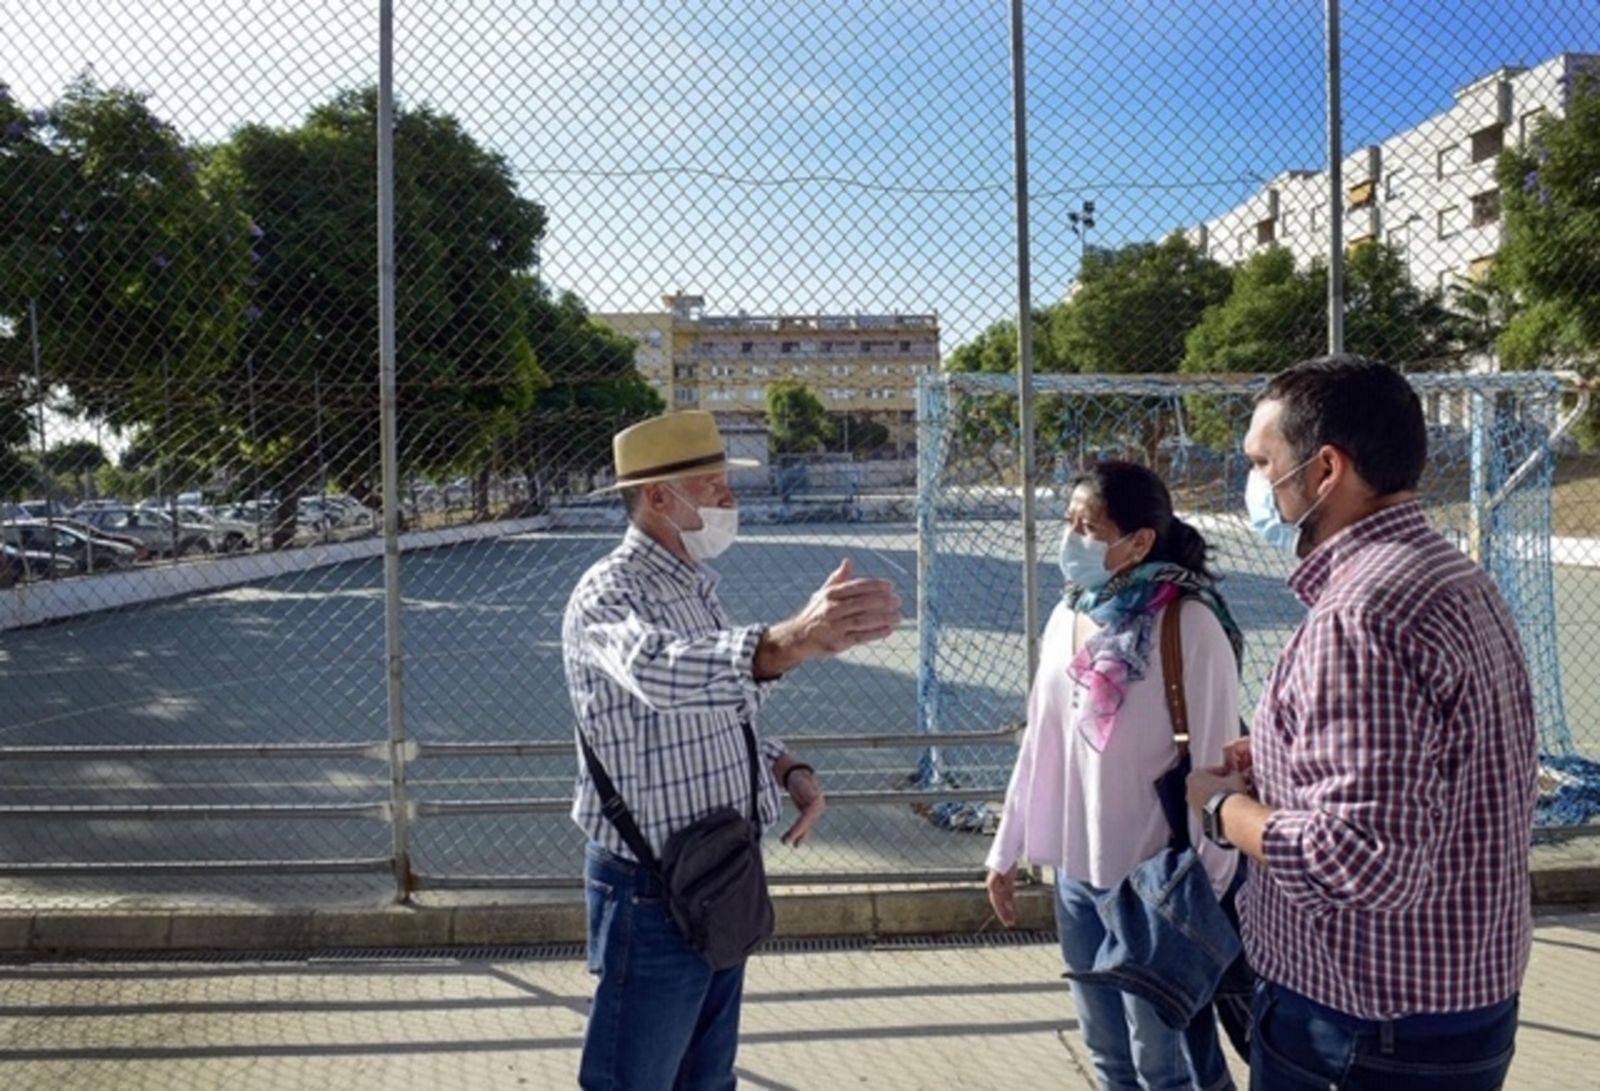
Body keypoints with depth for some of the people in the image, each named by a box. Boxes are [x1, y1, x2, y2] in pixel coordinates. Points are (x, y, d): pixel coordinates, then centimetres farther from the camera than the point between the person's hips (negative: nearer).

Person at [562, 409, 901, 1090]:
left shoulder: (696, 587, 8)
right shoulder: (608, 594, -21)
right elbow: (660, 673, -45)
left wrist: (786, 768, -3)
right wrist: (789, 643, -62)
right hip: (652, 893, -8)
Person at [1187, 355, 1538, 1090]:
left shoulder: (1358, 615, -27)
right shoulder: (1450, 576, 6)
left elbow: (1360, 861, -32)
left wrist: (1225, 805, -16)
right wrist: (1276, 760, 7)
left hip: (1377, 1025, -9)